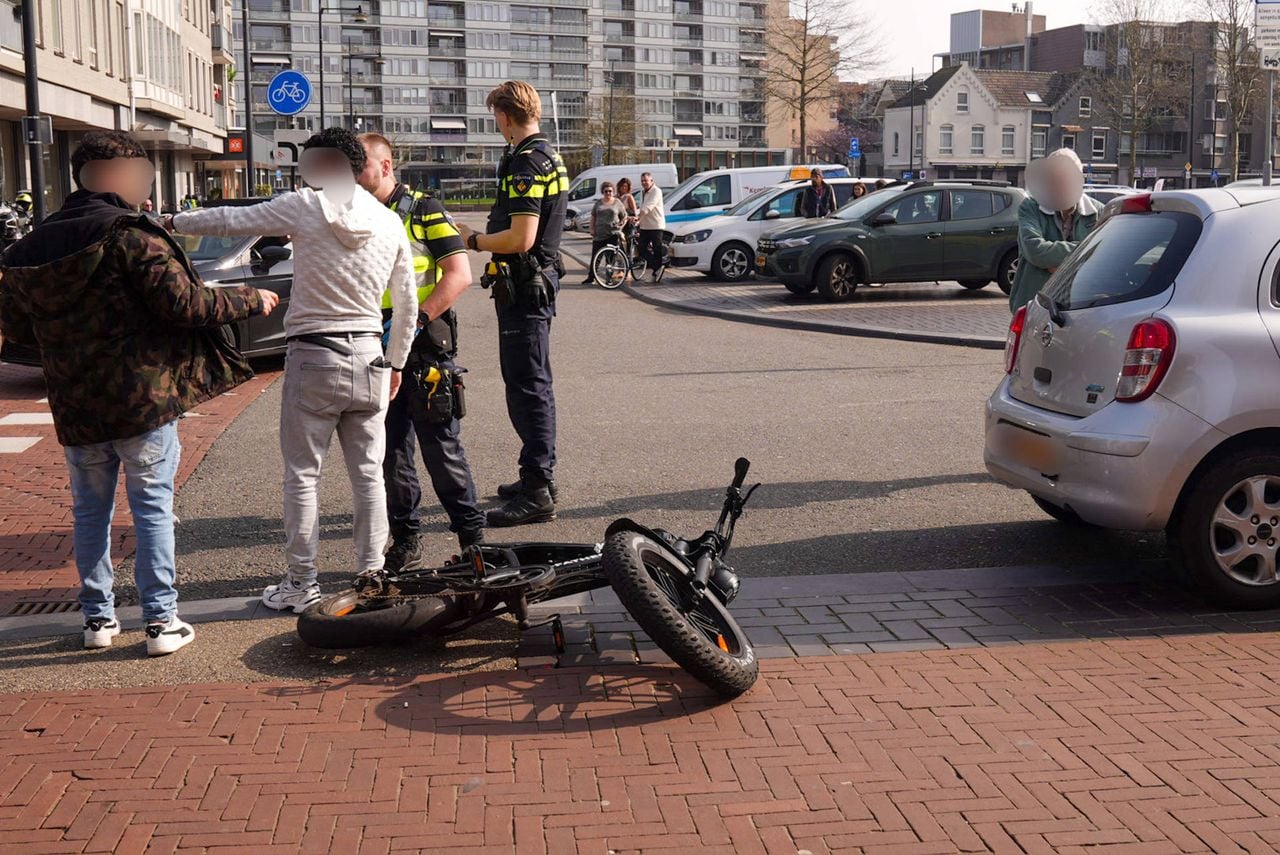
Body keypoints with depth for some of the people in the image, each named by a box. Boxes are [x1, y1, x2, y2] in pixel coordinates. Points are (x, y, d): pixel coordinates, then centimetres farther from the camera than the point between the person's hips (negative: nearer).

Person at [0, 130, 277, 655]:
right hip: (144, 399, -5)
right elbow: (185, 303, -18)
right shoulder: (131, 236, -13)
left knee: (90, 509, 16)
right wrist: (249, 300, -5)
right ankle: (161, 620, 5)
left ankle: (98, 617, 21)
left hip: (75, 409, 5)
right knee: (153, 507, 3)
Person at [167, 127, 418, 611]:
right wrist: (395, 362, 20)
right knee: (368, 475, 10)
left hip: (314, 357, -4)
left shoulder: (305, 208, -7)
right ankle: (372, 577, 15)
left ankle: (301, 583, 10)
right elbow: (407, 305, 9)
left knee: (302, 475, 5)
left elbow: (230, 221, 2)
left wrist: (172, 222, 18)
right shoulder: (389, 221, 5)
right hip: (370, 357, 4)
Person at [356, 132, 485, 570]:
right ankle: (405, 536, 20)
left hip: (424, 348, -5)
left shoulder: (424, 210, -3)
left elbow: (459, 275, -10)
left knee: (442, 448, -1)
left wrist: (414, 319, -20)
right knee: (390, 450, 9)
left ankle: (472, 534, 11)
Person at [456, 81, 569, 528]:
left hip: (523, 288, -10)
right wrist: (486, 238, 21)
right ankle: (539, 477, 28)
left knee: (526, 386, -8)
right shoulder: (550, 157, 15)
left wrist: (472, 240, -10)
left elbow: (521, 239, -24)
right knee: (535, 384, 17)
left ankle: (536, 494, -5)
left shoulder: (525, 163, -17)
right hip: (542, 278, 10)